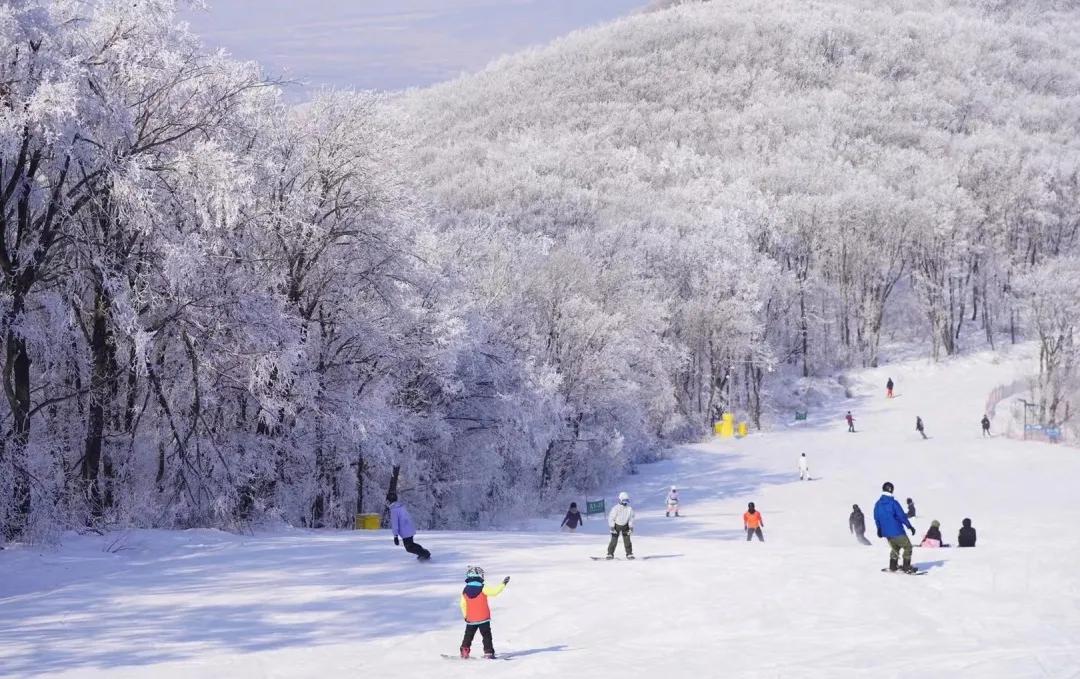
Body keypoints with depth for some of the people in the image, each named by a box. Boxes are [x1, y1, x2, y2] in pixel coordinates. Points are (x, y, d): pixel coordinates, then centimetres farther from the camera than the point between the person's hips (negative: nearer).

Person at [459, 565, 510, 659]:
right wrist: (503, 584, -5)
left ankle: (464, 651, 14)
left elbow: (463, 605, 7)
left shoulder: (465, 591, 0)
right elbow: (495, 591, -16)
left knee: (468, 636, 17)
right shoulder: (483, 589, -14)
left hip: (471, 619, 3)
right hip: (483, 618, -3)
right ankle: (488, 652, -1)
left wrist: (465, 616, 20)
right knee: (486, 636, 4)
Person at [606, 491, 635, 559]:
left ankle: (629, 554, 5)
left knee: (627, 540, -2)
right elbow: (611, 518, -17)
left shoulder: (630, 509, -11)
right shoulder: (616, 508, -22)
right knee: (614, 540, -7)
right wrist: (612, 527, -21)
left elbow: (631, 518, -1)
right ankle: (610, 554, 2)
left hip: (625, 525, 3)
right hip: (616, 525, -3)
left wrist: (631, 527, -7)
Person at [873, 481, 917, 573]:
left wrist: (879, 529, 25)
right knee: (907, 547, 7)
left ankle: (892, 567, 24)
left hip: (886, 532, 7)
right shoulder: (893, 503, -18)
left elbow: (876, 518, 10)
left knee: (894, 548, 26)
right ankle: (907, 567, 4)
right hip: (897, 531, -7)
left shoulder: (878, 504, 1)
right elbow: (902, 516, -16)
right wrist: (910, 526, -7)